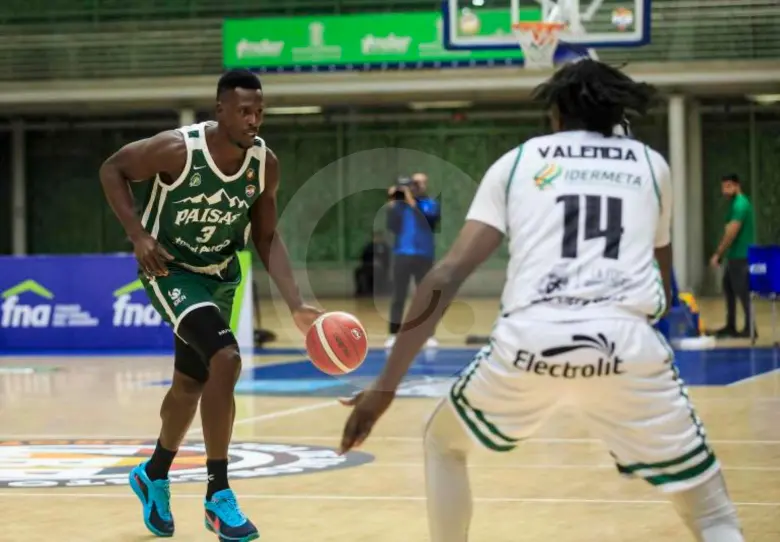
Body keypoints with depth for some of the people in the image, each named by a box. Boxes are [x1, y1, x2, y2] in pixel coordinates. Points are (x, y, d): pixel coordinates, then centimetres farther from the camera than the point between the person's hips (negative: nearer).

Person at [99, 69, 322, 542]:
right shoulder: (178, 148, -26)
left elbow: (266, 238, -3)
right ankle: (219, 496, -17)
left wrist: (297, 306, -13)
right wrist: (138, 235, -23)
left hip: (221, 275, 6)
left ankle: (155, 476, 46)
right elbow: (113, 170, -12)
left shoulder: (266, 163, -12)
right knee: (226, 359, -26)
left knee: (192, 383, 19)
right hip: (170, 270, -6)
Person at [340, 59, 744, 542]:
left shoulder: (517, 161, 20)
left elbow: (449, 272, 10)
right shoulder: (651, 164, 23)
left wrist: (387, 383, 9)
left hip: (530, 340, 0)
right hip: (626, 342, 0)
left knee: (444, 444, 31)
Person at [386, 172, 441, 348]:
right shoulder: (401, 203, 9)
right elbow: (391, 226, 0)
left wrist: (410, 199, -20)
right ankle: (393, 335, 1)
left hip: (423, 256, -1)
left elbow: (424, 217, -15)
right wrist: (393, 202, -7)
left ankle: (429, 335, 4)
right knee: (398, 297, 0)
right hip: (401, 254, 1)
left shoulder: (431, 204, 5)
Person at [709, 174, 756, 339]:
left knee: (743, 292, -5)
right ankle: (731, 326, 22)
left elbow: (731, 233, -20)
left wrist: (718, 254, -16)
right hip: (733, 255, 10)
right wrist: (721, 254, 17)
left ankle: (750, 329, -1)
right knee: (728, 288, 15)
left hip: (741, 256, -10)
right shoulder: (734, 203, 15)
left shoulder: (740, 204, -17)